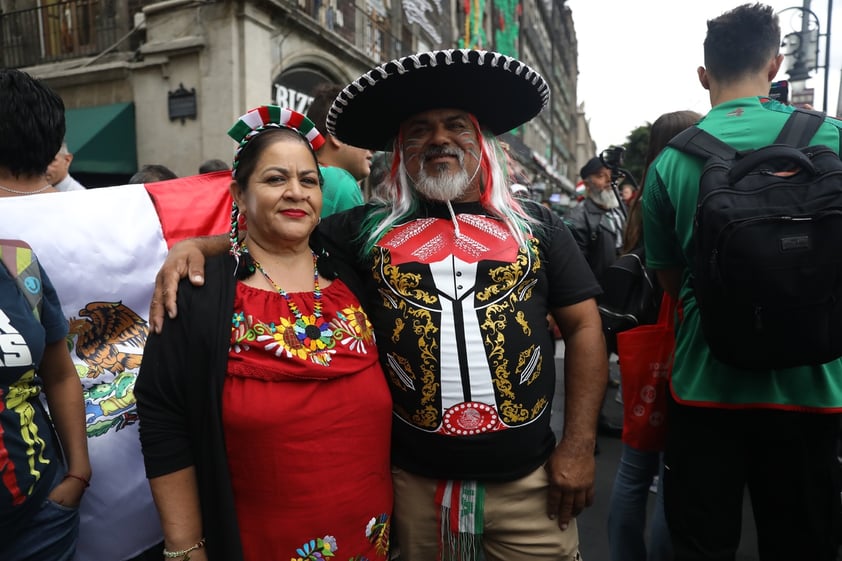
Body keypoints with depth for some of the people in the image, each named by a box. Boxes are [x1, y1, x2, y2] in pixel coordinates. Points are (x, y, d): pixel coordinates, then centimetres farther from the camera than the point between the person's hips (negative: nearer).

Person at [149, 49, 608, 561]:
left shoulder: (534, 226, 2)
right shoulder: (370, 228, 3)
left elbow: (585, 328, 2)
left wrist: (579, 445, -3)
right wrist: (195, 245, -16)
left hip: (527, 480, 1)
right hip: (414, 479, 0)